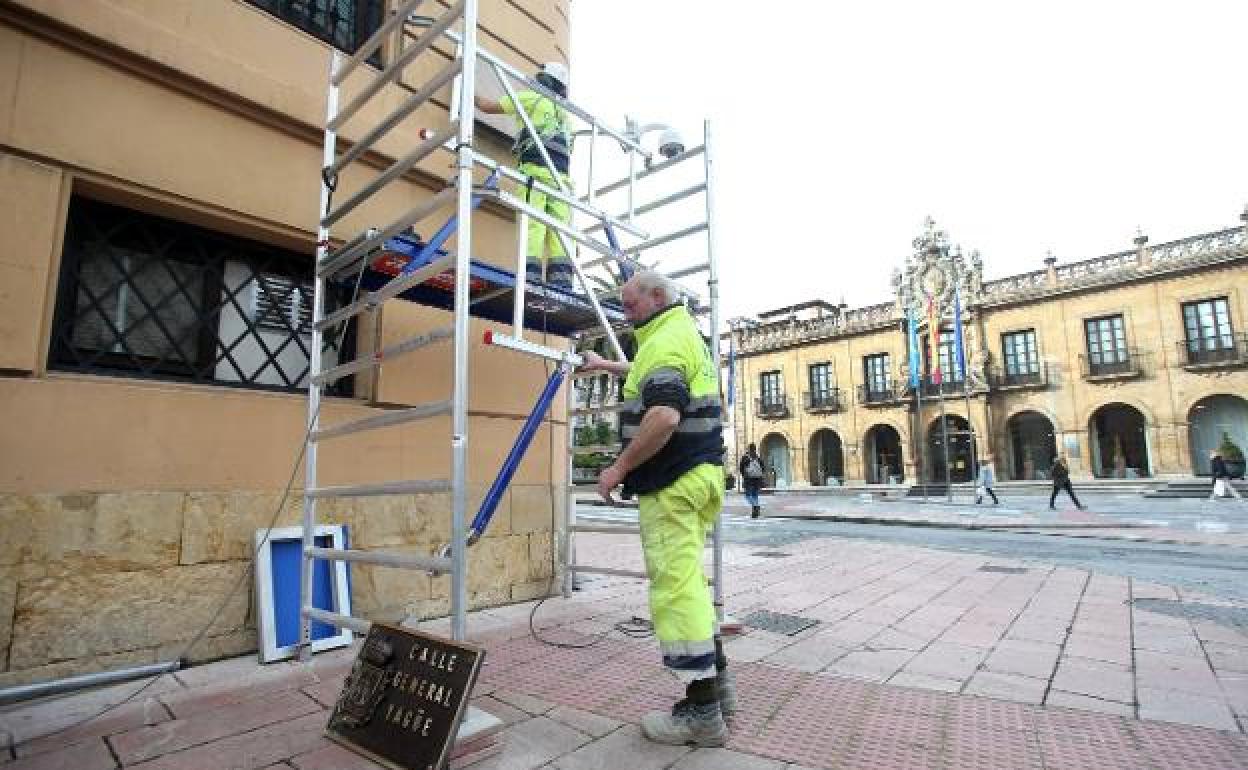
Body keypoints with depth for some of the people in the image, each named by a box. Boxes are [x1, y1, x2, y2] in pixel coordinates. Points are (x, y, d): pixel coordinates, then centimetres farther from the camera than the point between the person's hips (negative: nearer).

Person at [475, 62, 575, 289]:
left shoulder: (532, 98, 14)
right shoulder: (564, 112, 32)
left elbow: (488, 106, 18)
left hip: (535, 168, -5)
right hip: (561, 174, 5)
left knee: (532, 221, -15)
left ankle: (530, 273, -26)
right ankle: (561, 278, -16)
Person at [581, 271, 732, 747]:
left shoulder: (664, 340, -14)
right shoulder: (687, 334, 19)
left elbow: (664, 415, -28)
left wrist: (619, 467, -19)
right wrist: (607, 366, 42)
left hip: (673, 483, -11)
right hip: (699, 474, 11)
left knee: (675, 587, -4)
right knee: (689, 580, 18)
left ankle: (702, 712, 5)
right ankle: (717, 681, 27)